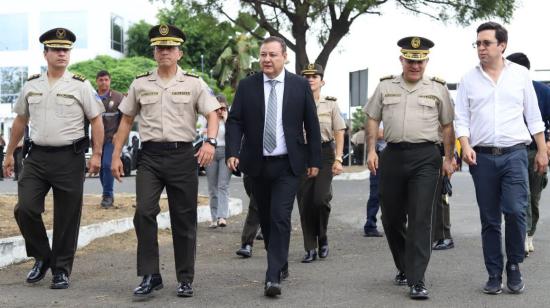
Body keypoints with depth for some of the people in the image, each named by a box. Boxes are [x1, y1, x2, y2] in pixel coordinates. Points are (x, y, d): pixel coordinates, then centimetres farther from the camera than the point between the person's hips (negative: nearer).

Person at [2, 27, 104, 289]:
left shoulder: (80, 86, -1)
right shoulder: (31, 86, 9)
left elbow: (96, 120, 0)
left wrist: (97, 154, -9)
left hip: (69, 159, -3)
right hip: (37, 157, 3)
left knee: (67, 218, 2)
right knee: (25, 209, -7)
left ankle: (61, 270, 16)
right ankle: (42, 258, 15)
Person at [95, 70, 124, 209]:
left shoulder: (118, 97, -1)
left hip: (112, 138, -3)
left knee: (107, 165, -14)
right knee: (101, 167, 8)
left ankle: (107, 195, -4)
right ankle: (107, 194, 23)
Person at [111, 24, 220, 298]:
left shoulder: (194, 83, 3)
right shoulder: (140, 84, 8)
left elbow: (212, 114, -3)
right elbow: (126, 120, 14)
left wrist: (210, 142, -22)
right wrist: (116, 156, 8)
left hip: (182, 155, -1)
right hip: (150, 155, 1)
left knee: (184, 219, 5)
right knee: (144, 212, -13)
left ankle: (185, 279, 17)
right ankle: (150, 276, -3)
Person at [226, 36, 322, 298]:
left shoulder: (300, 86, 0)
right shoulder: (246, 86, 2)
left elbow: (312, 125, 4)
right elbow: (234, 122, -1)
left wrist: (314, 160, 2)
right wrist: (232, 152, -15)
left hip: (288, 164, -2)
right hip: (257, 164, 3)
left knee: (280, 218, -12)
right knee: (265, 218, 13)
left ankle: (273, 276, -11)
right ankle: (280, 262, 32)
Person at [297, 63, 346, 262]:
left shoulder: (331, 104, 6)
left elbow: (339, 133, 3)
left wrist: (338, 159, -7)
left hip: (325, 152, -1)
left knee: (320, 198, -15)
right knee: (305, 203, 0)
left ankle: (322, 237, 11)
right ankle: (310, 249, 7)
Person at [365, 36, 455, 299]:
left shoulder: (438, 88, 8)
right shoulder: (385, 87, 12)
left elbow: (447, 126, 10)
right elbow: (372, 119, 13)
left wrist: (448, 158, 4)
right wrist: (371, 150, 2)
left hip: (425, 158, -3)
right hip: (393, 156, 3)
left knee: (420, 219, -9)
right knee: (391, 218, 9)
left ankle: (416, 281, -9)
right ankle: (404, 267, 31)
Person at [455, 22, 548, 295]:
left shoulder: (520, 74, 6)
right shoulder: (469, 79, 6)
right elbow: (462, 119, 6)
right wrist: (466, 146, -10)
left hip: (514, 154, -1)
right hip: (482, 157, 1)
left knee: (515, 211, -14)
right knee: (489, 220, 5)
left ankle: (514, 266, 7)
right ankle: (494, 275, 14)